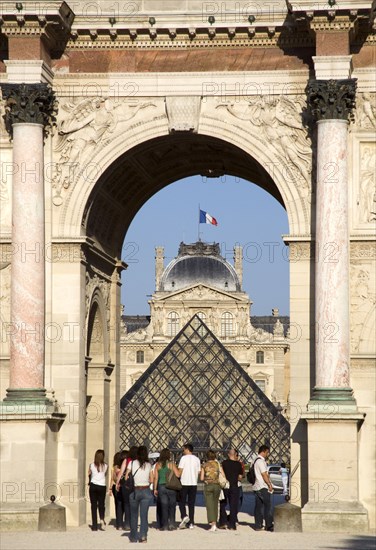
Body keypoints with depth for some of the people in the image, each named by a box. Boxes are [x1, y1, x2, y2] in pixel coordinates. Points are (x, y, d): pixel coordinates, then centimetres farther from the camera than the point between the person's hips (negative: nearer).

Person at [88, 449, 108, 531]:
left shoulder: (91, 465, -3)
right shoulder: (105, 466, -4)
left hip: (93, 486, 0)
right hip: (102, 486, 0)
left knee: (94, 505, 4)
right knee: (101, 504, 13)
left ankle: (94, 525, 1)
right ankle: (102, 519, -12)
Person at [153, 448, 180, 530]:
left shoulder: (158, 465, 2)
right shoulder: (171, 464, -5)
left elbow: (155, 478, 1)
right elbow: (178, 475, -9)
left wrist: (155, 489, 6)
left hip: (161, 487, 2)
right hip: (171, 487, -2)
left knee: (164, 506, 6)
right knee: (172, 506, 8)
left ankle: (164, 525, 4)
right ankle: (171, 524, 4)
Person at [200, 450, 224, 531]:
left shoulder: (204, 465, -1)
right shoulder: (217, 464, 3)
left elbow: (201, 478, -2)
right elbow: (223, 476, -1)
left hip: (208, 486, -2)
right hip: (217, 485, 2)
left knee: (210, 505, -3)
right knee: (215, 505, 16)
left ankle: (213, 524, -15)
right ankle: (214, 522, 20)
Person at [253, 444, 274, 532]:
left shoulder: (256, 460, 17)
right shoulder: (261, 461, -14)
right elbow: (264, 475, -16)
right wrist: (270, 485, -8)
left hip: (256, 487, 10)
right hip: (263, 488, -10)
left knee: (258, 506, 8)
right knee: (268, 506, -4)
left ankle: (258, 525, 8)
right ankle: (269, 525, -3)